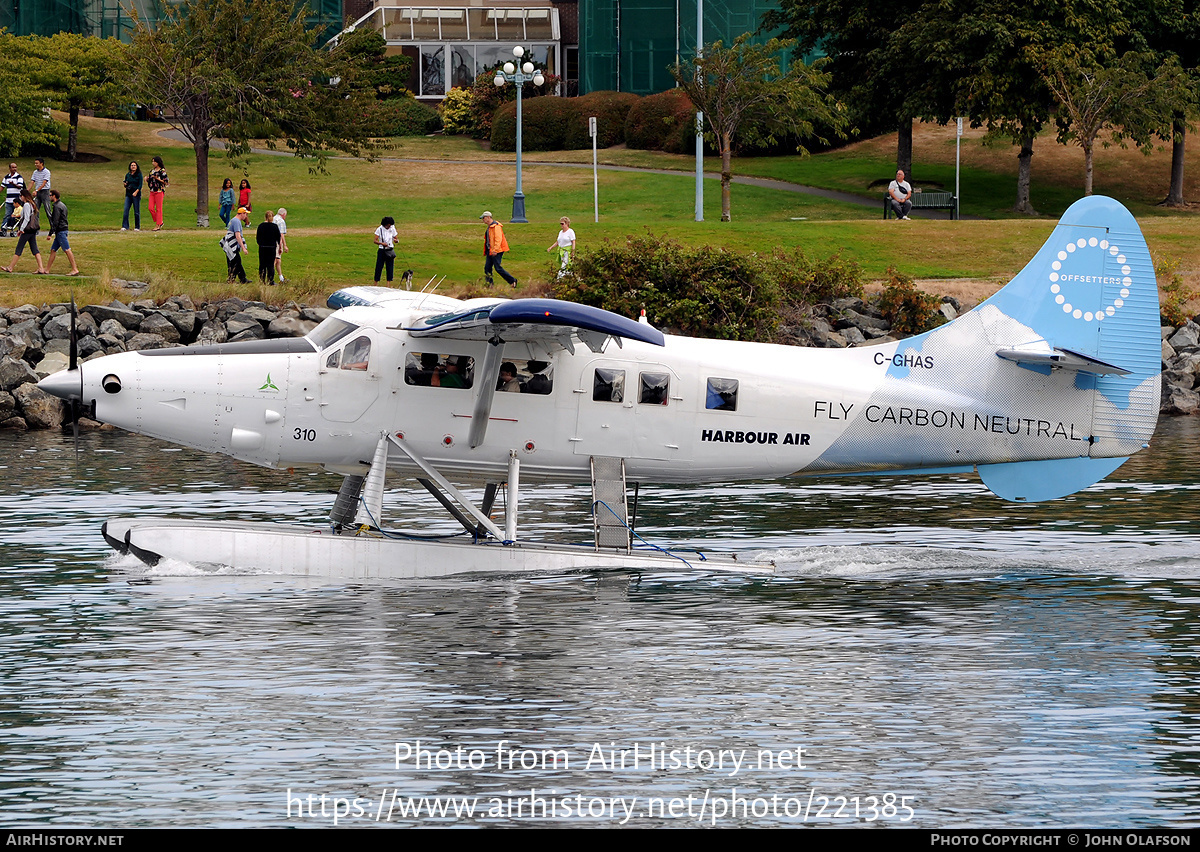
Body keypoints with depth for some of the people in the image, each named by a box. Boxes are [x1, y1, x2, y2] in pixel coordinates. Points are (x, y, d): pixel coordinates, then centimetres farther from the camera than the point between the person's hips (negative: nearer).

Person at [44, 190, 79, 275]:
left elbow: (55, 222, -19)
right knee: (53, 250, 12)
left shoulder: (56, 207, -14)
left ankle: (75, 269, -12)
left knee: (67, 250, -10)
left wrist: (50, 234, -17)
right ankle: (47, 269, 15)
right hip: (63, 229, 10)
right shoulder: (62, 205, 17)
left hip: (60, 231, -10)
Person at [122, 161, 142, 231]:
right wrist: (125, 184, -3)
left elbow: (140, 185, -8)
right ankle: (125, 226, -7)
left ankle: (137, 227, 8)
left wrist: (136, 192, -21)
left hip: (136, 195, -4)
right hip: (128, 194, 4)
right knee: (126, 210, -7)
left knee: (136, 211, 0)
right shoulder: (127, 175, 12)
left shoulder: (139, 175, -1)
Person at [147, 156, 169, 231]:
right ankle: (160, 222, 15)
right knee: (151, 208, 1)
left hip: (159, 191, -7)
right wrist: (147, 179, 1)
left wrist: (157, 179, -20)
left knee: (158, 209, -4)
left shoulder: (162, 171, -6)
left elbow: (166, 182, -9)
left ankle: (158, 225, 1)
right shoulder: (152, 170, 14)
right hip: (152, 191, 7)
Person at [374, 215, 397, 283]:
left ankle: (388, 284, 6)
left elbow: (395, 239, 8)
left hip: (390, 251, 2)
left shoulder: (392, 229, 1)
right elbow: (375, 241, -11)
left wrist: (395, 240, -17)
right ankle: (376, 283, 7)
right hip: (382, 251, -2)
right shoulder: (379, 229, -7)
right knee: (379, 267, -2)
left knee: (390, 267, 1)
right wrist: (382, 243, -29)